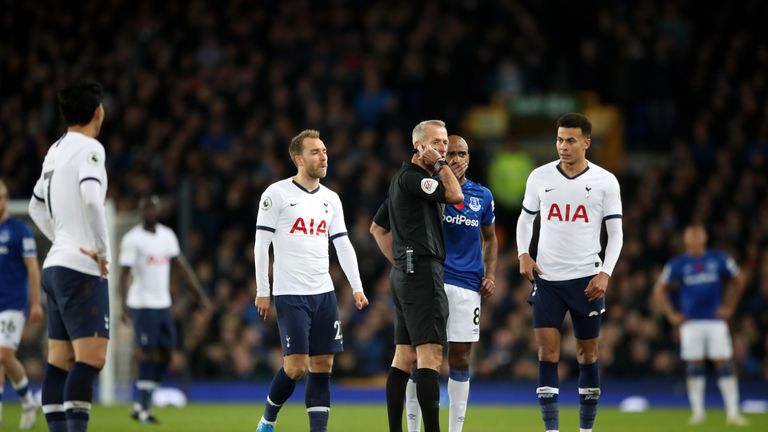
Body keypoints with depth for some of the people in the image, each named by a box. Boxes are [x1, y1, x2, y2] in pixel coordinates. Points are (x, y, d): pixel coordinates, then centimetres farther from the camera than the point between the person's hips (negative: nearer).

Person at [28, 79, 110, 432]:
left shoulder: (56, 150, 15)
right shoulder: (88, 148, -10)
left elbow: (37, 207, 27)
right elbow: (91, 199, -26)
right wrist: (103, 250, -16)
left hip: (57, 265, 9)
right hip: (82, 269, -9)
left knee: (60, 361, 6)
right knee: (91, 356, -13)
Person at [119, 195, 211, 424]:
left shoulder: (167, 235, 10)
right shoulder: (132, 239, -9)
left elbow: (182, 266, 15)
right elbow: (124, 274, -13)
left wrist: (199, 294, 10)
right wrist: (124, 305, -22)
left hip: (163, 304, 6)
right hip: (143, 304, -6)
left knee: (165, 355, 5)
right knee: (149, 354, -8)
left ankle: (141, 404, 15)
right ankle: (142, 409, -2)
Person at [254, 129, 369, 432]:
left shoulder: (330, 199, 13)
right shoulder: (277, 193, -4)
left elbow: (343, 245, 15)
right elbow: (261, 244, -4)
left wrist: (356, 287, 6)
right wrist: (262, 291, -8)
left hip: (324, 293, 6)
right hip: (290, 294, -6)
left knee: (322, 366, 2)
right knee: (296, 366, -10)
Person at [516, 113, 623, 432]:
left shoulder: (605, 181, -3)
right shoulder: (539, 177, 1)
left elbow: (615, 233, 1)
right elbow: (526, 218, 14)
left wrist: (605, 273, -10)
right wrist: (523, 255, -2)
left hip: (586, 279, -1)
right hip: (547, 278, 1)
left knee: (587, 354, 7)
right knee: (547, 354, -7)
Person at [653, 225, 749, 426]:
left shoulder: (719, 260, 4)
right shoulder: (677, 264, 2)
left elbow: (738, 281, 17)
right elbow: (659, 290, 9)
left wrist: (729, 307, 10)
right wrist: (671, 314, 3)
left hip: (715, 320, 0)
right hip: (691, 322, 0)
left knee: (725, 365, -6)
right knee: (694, 367, 0)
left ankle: (732, 413, -5)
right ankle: (697, 412, 9)